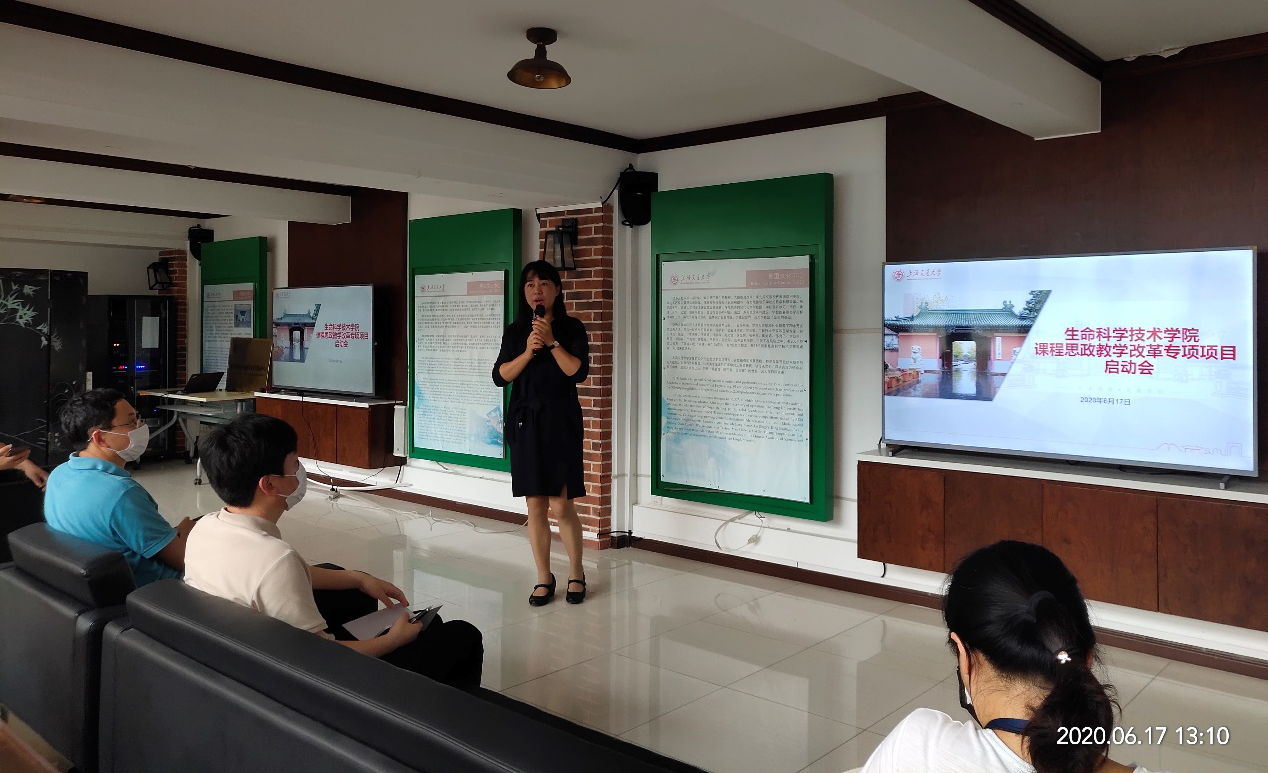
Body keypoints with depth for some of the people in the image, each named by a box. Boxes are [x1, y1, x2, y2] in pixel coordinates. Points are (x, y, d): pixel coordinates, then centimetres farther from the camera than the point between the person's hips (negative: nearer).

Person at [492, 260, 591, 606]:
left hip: (561, 422, -3)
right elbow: (500, 376, 0)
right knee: (535, 505, 5)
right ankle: (544, 578, 18)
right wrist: (528, 351, -12)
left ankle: (576, 572, 18)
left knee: (561, 506, -4)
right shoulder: (515, 331, 9)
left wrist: (552, 342, -16)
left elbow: (579, 372, -10)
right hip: (525, 423, 3)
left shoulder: (572, 328, 1)